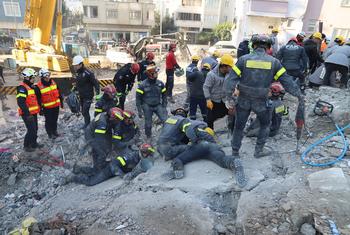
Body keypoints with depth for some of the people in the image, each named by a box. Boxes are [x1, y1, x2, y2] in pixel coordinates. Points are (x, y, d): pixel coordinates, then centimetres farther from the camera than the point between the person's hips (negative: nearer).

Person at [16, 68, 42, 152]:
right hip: (27, 114, -9)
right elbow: (20, 102, -25)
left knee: (35, 129, 17)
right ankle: (26, 146, 9)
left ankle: (34, 143, 31)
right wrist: (27, 113, -26)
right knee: (31, 130, -6)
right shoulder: (22, 87, -17)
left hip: (33, 112, 9)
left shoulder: (31, 86, 14)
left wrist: (39, 108, 22)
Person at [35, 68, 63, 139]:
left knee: (55, 120, 17)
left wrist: (61, 101, 14)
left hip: (56, 105, 5)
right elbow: (38, 98, -10)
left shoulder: (53, 82, 2)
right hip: (47, 107, -5)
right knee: (49, 121, 6)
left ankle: (54, 131, 34)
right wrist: (40, 108, -9)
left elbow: (58, 92, 11)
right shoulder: (39, 86, -14)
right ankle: (50, 133, 21)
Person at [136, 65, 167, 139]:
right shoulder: (142, 85, -10)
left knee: (165, 120, -12)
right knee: (148, 124, 6)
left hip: (158, 105, 2)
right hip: (147, 106, -2)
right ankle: (148, 137, 29)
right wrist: (139, 110, -8)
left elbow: (164, 96, 9)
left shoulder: (160, 83, -2)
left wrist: (164, 107, 4)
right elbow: (138, 98, -6)